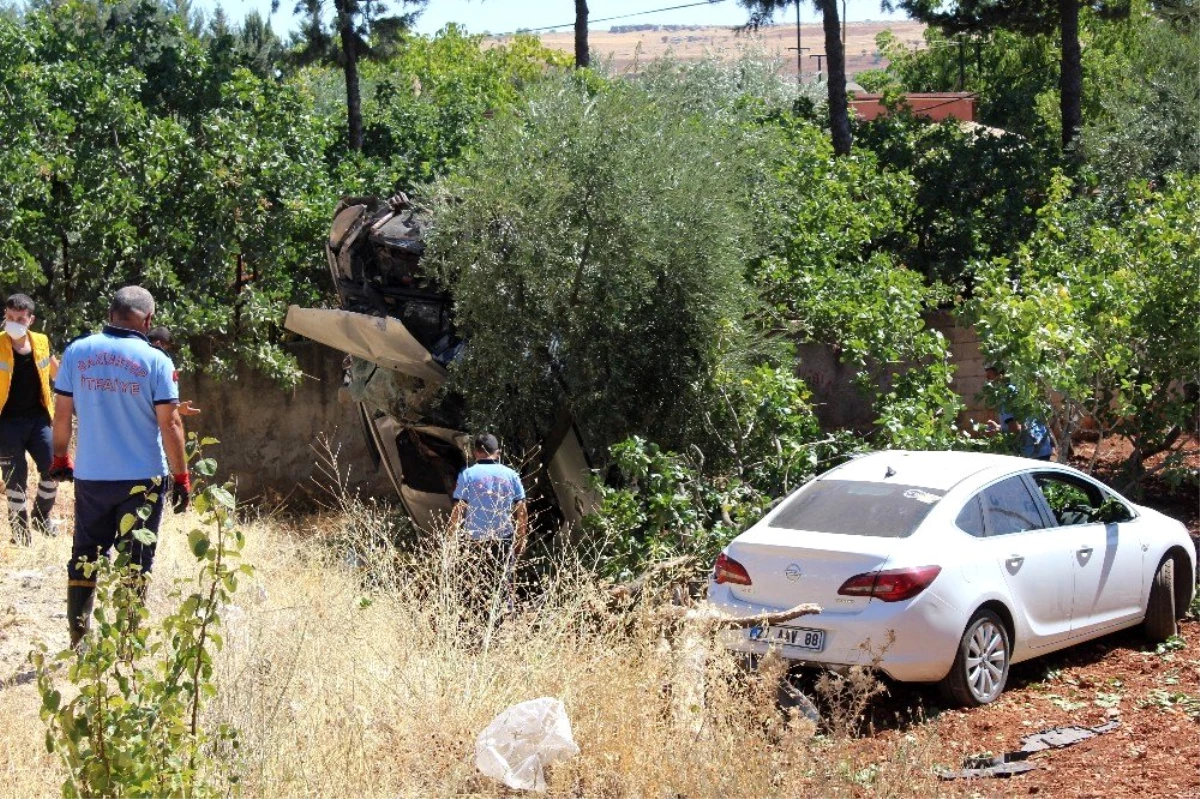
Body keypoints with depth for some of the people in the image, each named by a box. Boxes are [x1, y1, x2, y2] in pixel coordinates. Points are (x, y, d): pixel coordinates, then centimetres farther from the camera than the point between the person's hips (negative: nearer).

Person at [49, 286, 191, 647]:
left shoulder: (77, 353, -2)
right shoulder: (155, 361, -10)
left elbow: (62, 412, 3)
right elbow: (170, 423, -10)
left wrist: (60, 458, 17)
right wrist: (182, 478, -4)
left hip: (90, 476, 3)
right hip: (142, 479, -2)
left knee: (85, 557, 14)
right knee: (135, 562, 9)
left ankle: (78, 639, 15)